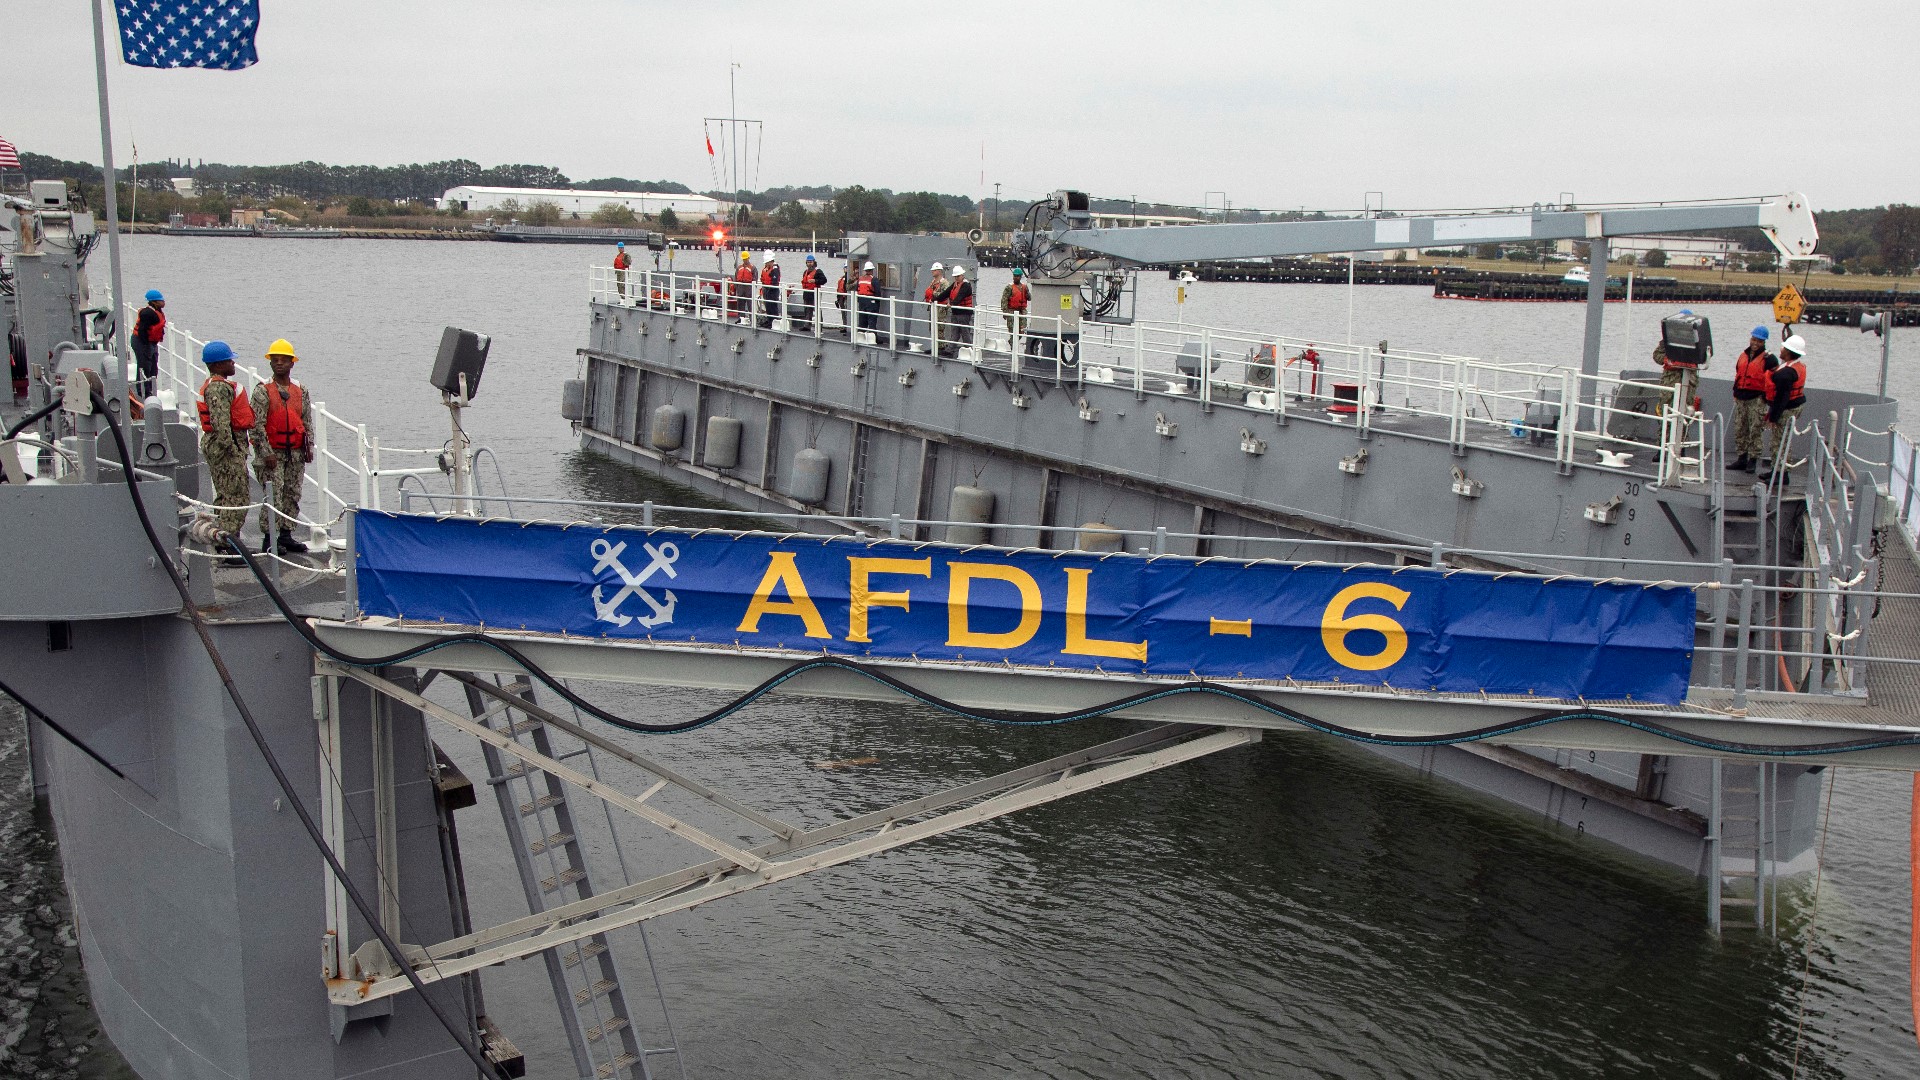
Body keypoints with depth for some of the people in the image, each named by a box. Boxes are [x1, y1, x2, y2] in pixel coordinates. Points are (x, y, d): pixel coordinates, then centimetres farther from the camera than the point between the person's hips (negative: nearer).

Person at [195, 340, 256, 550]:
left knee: (225, 497, 17)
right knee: (235, 498, -11)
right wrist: (231, 448, -24)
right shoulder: (218, 387, -16)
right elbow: (220, 422, -25)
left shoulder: (219, 384, 19)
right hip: (224, 446, -11)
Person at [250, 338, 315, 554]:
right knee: (273, 496, -7)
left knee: (293, 494, 9)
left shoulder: (301, 391, 10)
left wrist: (309, 447, 4)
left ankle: (286, 535, 18)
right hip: (272, 453, -5)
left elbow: (307, 421, 14)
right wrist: (267, 453, -15)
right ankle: (269, 538, 0)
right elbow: (257, 424, -9)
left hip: (296, 453, 5)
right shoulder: (262, 391, -5)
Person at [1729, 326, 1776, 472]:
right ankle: (1742, 458, 16)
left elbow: (1774, 378, -8)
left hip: (1757, 399, -6)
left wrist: (1767, 396, -13)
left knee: (1755, 431, -5)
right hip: (1741, 398, 7)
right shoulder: (1743, 356, 14)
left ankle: (1753, 460, -2)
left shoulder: (1768, 358, -5)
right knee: (1740, 429, 8)